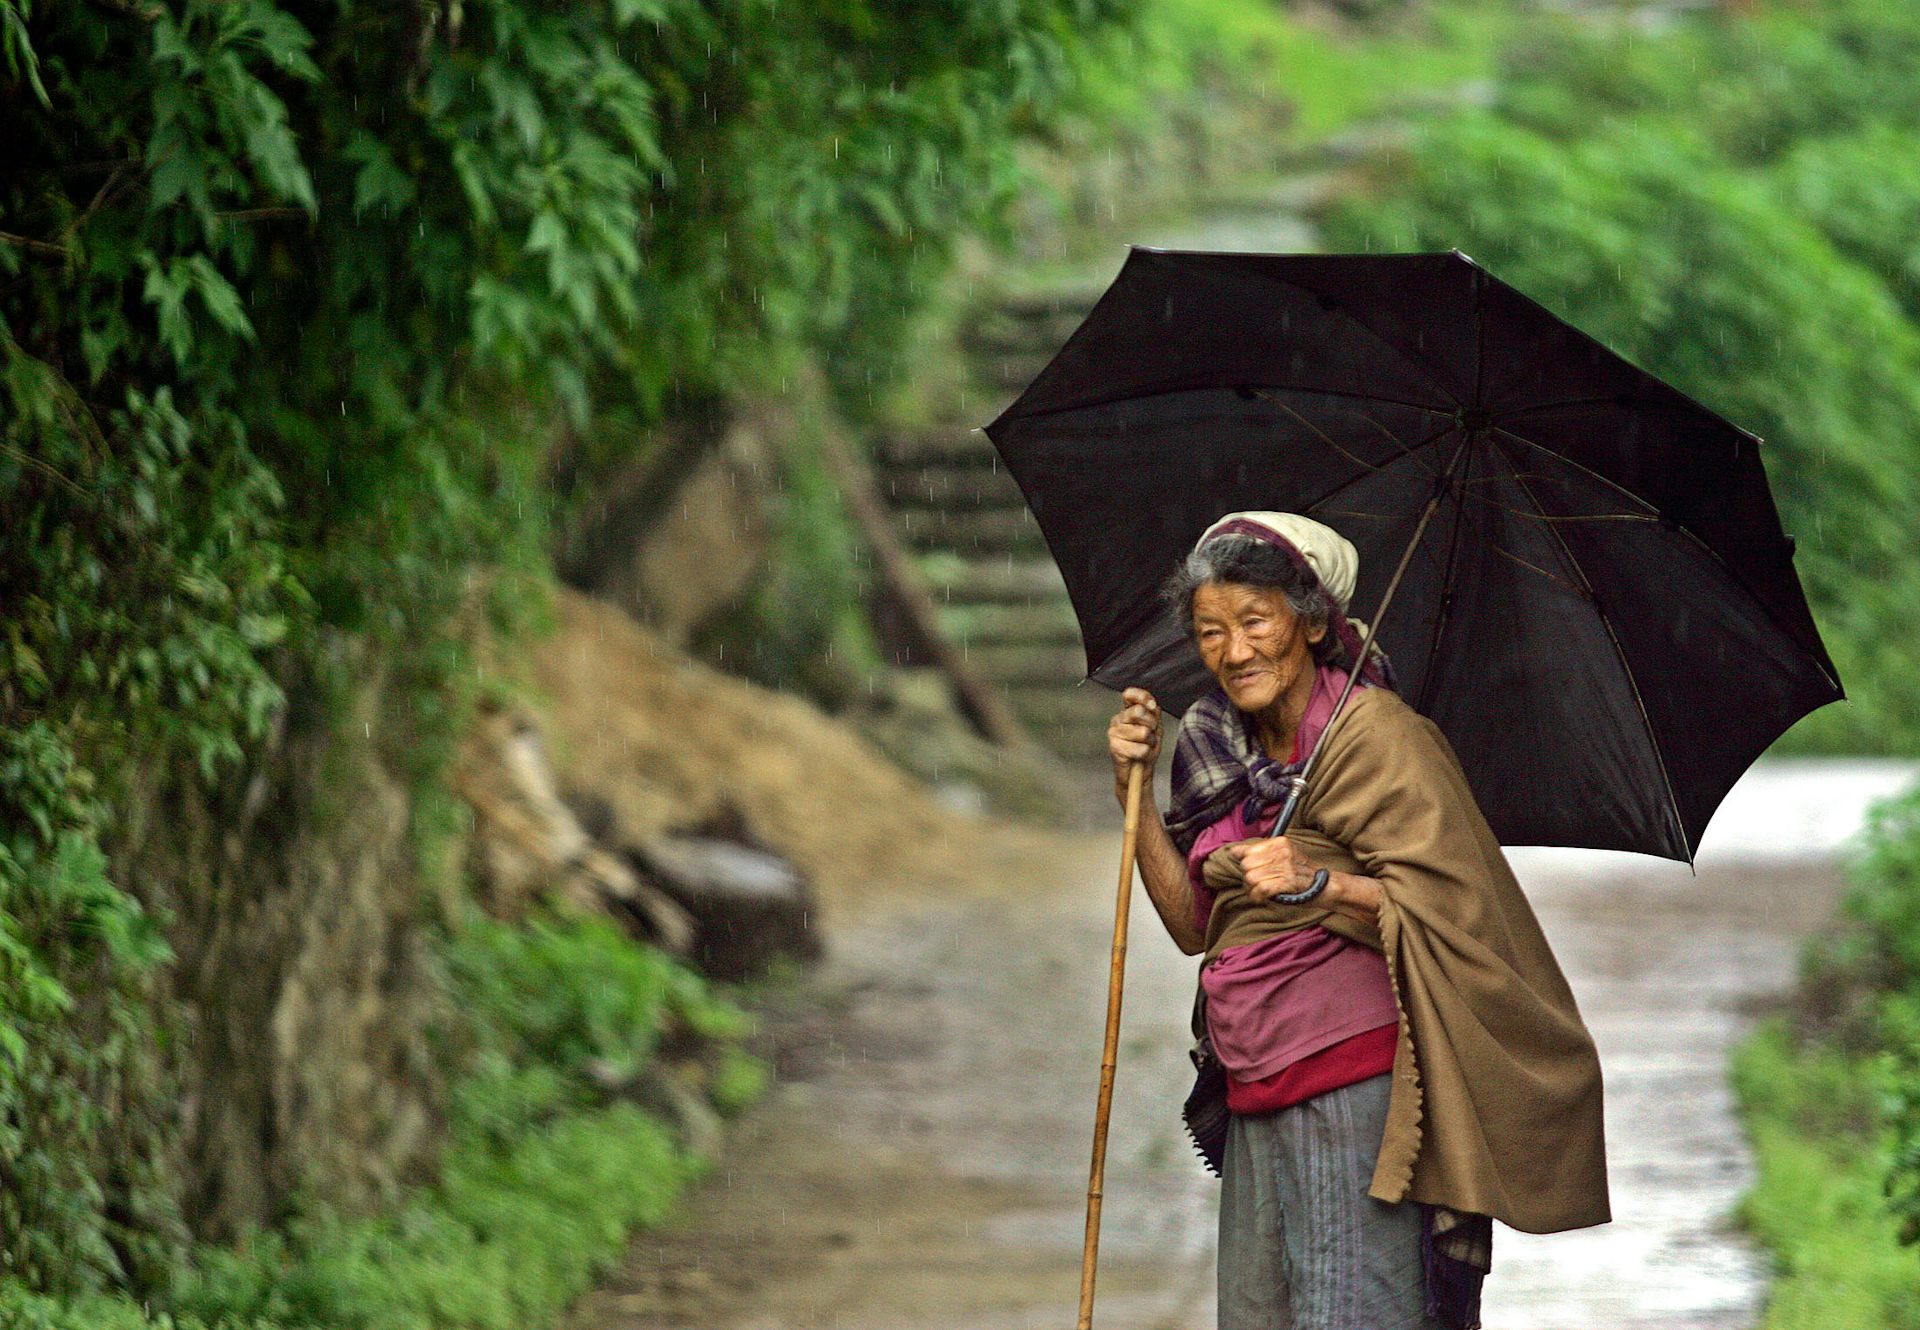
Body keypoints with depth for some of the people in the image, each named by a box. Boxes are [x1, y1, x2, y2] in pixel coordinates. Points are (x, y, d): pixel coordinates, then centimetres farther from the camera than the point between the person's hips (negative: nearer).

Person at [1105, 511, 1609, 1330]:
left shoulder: (1372, 733, -7)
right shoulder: (1227, 753, 17)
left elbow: (1445, 910, -14)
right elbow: (1194, 925, 15)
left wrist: (1322, 884, -27)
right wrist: (1137, 793, 9)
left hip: (1354, 1086, -8)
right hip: (1257, 1100, 8)